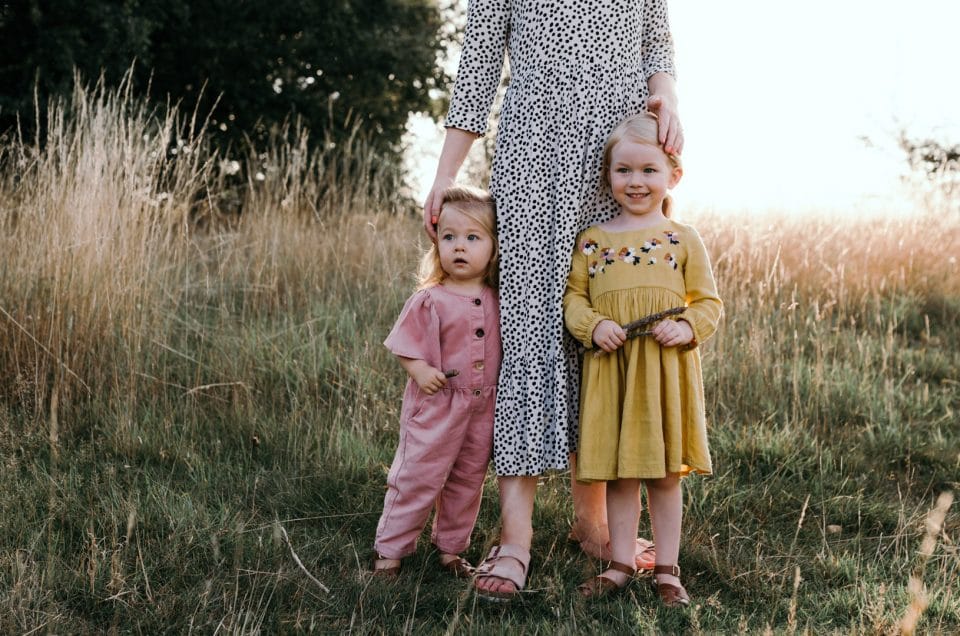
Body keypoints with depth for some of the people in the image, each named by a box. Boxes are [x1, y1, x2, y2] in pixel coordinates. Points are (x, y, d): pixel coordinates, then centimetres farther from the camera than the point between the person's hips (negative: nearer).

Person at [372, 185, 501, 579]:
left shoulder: (496, 300, 2)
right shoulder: (430, 300, -11)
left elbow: (506, 345, 12)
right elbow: (406, 346, -8)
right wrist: (419, 370, -25)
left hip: (483, 409, 5)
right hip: (436, 404, -5)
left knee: (468, 481, 15)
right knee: (417, 478, 0)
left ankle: (450, 547, 31)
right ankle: (389, 550, 12)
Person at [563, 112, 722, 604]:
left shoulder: (683, 240, 3)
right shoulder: (593, 241, 6)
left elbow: (708, 301, 5)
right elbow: (572, 296, 7)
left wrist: (687, 327, -14)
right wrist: (593, 325, -12)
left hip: (666, 369, -1)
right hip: (609, 368, 1)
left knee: (665, 473, 7)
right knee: (618, 472, 8)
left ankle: (667, 569, 18)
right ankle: (621, 564, 19)